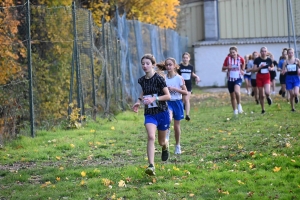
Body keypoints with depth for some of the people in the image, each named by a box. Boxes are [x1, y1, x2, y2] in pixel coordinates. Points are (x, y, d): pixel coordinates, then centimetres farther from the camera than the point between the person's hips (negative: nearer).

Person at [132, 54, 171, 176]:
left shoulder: (159, 79, -13)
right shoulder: (142, 80, 3)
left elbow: (168, 96, -12)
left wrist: (154, 98, -24)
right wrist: (139, 101, 6)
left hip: (162, 112, -3)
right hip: (149, 114, 3)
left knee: (161, 141, 12)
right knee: (151, 137, -22)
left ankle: (165, 147, 52)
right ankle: (151, 166, -28)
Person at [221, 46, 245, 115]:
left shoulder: (241, 59, -4)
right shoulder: (227, 58, -5)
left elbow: (243, 64, 20)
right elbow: (223, 69, 0)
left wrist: (242, 70, 9)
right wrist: (227, 67, -20)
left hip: (238, 78, -2)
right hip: (230, 79, 2)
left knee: (237, 91, -31)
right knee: (232, 96, 9)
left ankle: (239, 105, -9)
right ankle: (235, 111, 24)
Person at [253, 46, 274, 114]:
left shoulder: (269, 60, -1)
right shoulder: (257, 60, -5)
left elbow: (273, 67, 14)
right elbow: (254, 69, -6)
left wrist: (271, 69, -8)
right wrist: (260, 67, -21)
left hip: (267, 77, 0)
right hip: (259, 77, 0)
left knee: (267, 92, -23)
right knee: (261, 95, 5)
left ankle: (268, 97, 14)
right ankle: (263, 109, 20)